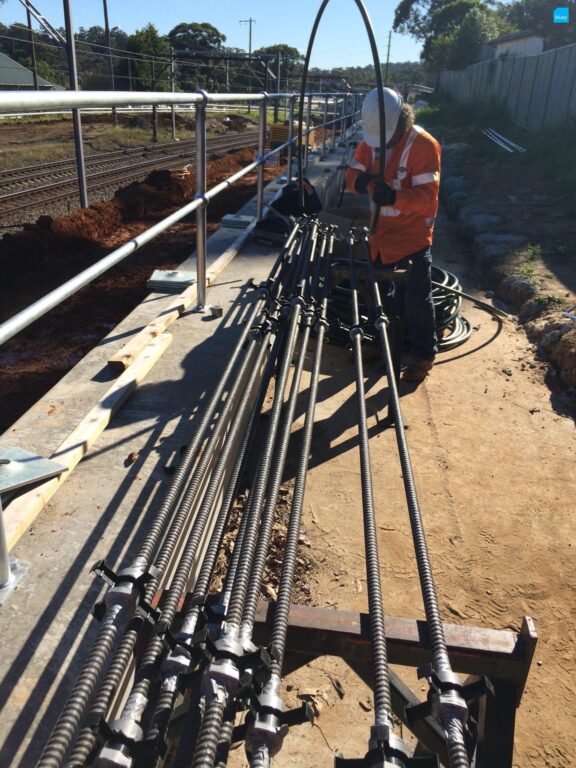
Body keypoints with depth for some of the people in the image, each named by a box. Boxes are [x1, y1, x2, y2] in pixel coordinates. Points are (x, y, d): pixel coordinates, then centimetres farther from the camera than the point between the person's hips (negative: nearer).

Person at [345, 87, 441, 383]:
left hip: (412, 236, -6)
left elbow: (427, 195, -24)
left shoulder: (423, 145, -19)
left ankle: (422, 353, 17)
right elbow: (353, 174, 1)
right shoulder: (370, 141, -1)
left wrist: (393, 196, -42)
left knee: (416, 299, 0)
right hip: (380, 232, 7)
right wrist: (361, 180, -25)